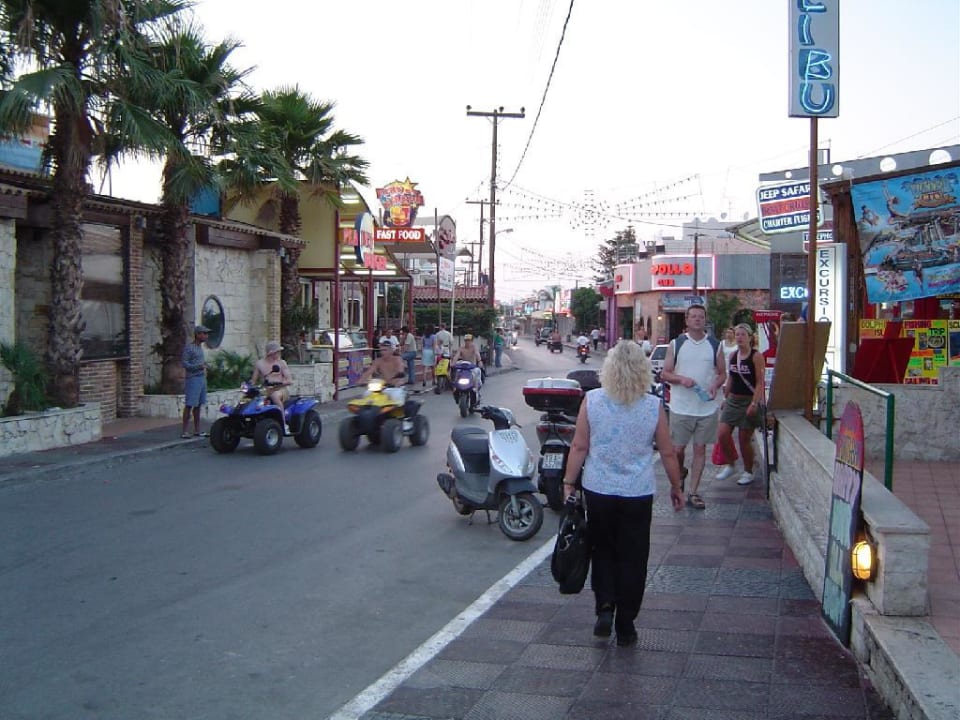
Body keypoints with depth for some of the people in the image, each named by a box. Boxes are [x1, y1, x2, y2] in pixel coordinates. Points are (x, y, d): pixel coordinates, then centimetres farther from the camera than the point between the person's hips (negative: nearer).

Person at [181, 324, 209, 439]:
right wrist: (199, 366, -23)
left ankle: (197, 430, 16)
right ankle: (184, 431, -5)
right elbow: (184, 363, -15)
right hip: (192, 378, -8)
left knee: (198, 405, 11)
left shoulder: (200, 347, 16)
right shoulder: (189, 347, -10)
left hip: (202, 378, 8)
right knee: (189, 405, -7)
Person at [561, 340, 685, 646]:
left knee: (603, 551, 19)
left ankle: (604, 607, 5)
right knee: (632, 558, 10)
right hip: (638, 493, 0)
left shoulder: (592, 401, -8)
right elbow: (668, 453, 0)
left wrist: (568, 483, 4)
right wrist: (676, 487, 13)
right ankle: (625, 626, 15)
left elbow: (579, 447, -6)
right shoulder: (653, 407, -7)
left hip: (598, 490, 0)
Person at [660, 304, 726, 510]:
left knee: (700, 449, 4)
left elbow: (722, 373, 10)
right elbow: (665, 373, 1)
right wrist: (681, 379, -18)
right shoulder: (676, 344, 1)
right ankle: (680, 473, 35)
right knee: (678, 449, 3)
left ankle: (693, 492, 11)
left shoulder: (715, 345, 5)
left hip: (707, 407, 1)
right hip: (681, 407, -1)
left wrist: (715, 385, -11)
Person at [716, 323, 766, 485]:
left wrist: (754, 403, -20)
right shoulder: (732, 356, 8)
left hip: (749, 401, -5)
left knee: (744, 438, 1)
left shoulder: (756, 357, -10)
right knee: (722, 434, -5)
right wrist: (725, 398, 15)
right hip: (733, 400, 5)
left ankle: (748, 472, 19)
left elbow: (760, 382, -13)